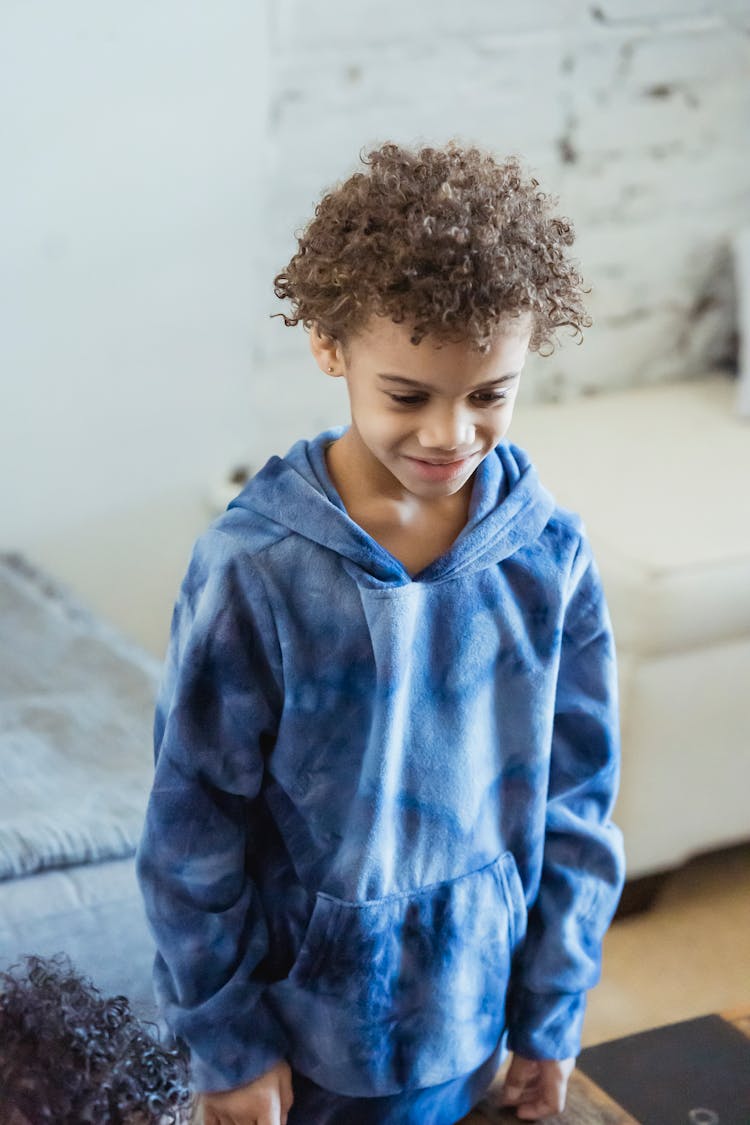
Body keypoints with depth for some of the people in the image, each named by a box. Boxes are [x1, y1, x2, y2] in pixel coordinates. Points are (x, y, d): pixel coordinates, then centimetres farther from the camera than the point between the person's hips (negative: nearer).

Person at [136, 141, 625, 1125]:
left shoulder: (551, 557, -11)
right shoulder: (253, 568, -19)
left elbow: (577, 802, -1)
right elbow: (194, 829, -11)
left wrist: (552, 1015, 3)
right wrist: (228, 1042, -5)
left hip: (469, 1008, 2)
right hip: (305, 1016, -2)